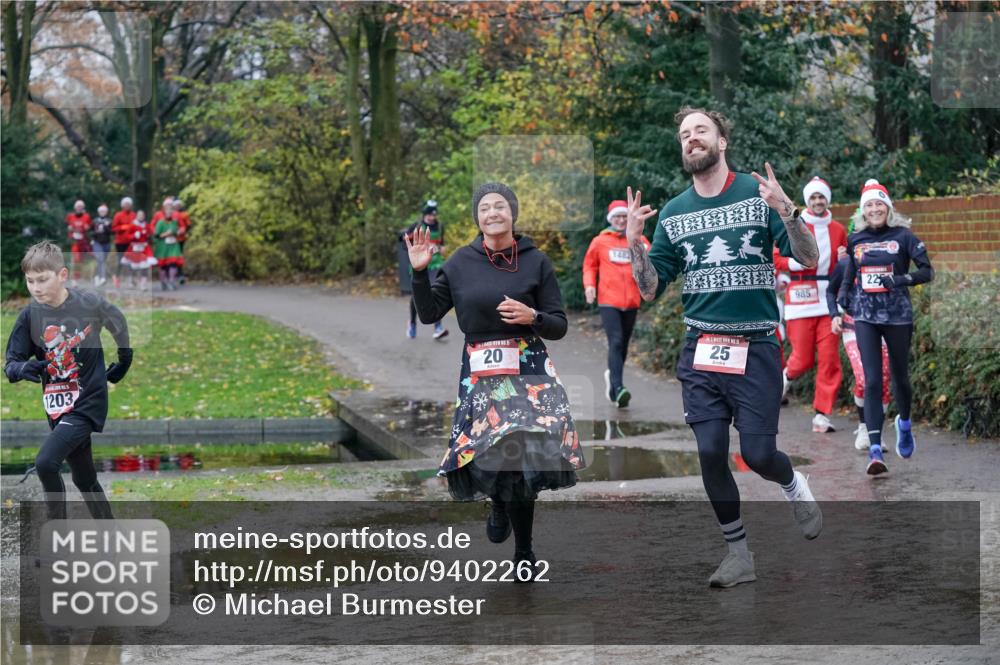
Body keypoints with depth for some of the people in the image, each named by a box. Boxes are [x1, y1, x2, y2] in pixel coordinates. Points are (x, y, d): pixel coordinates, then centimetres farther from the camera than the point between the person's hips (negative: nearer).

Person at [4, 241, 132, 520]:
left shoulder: (89, 304, -12)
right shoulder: (30, 316, -7)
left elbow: (118, 323, 9)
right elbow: (10, 364, -6)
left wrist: (124, 361, 19)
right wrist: (22, 368, -29)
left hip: (88, 403, -4)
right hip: (58, 408, 4)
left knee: (45, 463, -23)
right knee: (84, 479, 16)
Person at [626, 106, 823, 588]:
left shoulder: (759, 193, -2)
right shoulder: (673, 213, 8)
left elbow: (808, 259, -7)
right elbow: (650, 289, 9)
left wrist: (786, 211, -24)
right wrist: (634, 241, -7)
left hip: (756, 348, -3)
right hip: (700, 351, 3)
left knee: (758, 453, -7)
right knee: (711, 454, 0)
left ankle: (794, 486, 29)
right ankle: (738, 553, 16)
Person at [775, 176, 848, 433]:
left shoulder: (838, 230, 13)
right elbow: (775, 258, -1)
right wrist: (797, 262, -15)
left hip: (829, 299, 3)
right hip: (801, 297, -3)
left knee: (829, 358, -4)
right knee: (803, 358, -4)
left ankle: (822, 415, 1)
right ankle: (786, 376, 32)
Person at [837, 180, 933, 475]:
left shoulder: (903, 236, -2)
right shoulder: (855, 239, 7)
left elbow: (927, 271, -5)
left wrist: (901, 279, -20)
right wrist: (842, 300, 13)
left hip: (897, 315, -1)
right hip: (865, 316, 1)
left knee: (900, 377, 12)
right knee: (872, 381, -10)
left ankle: (904, 423, 43)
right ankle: (875, 450, -16)